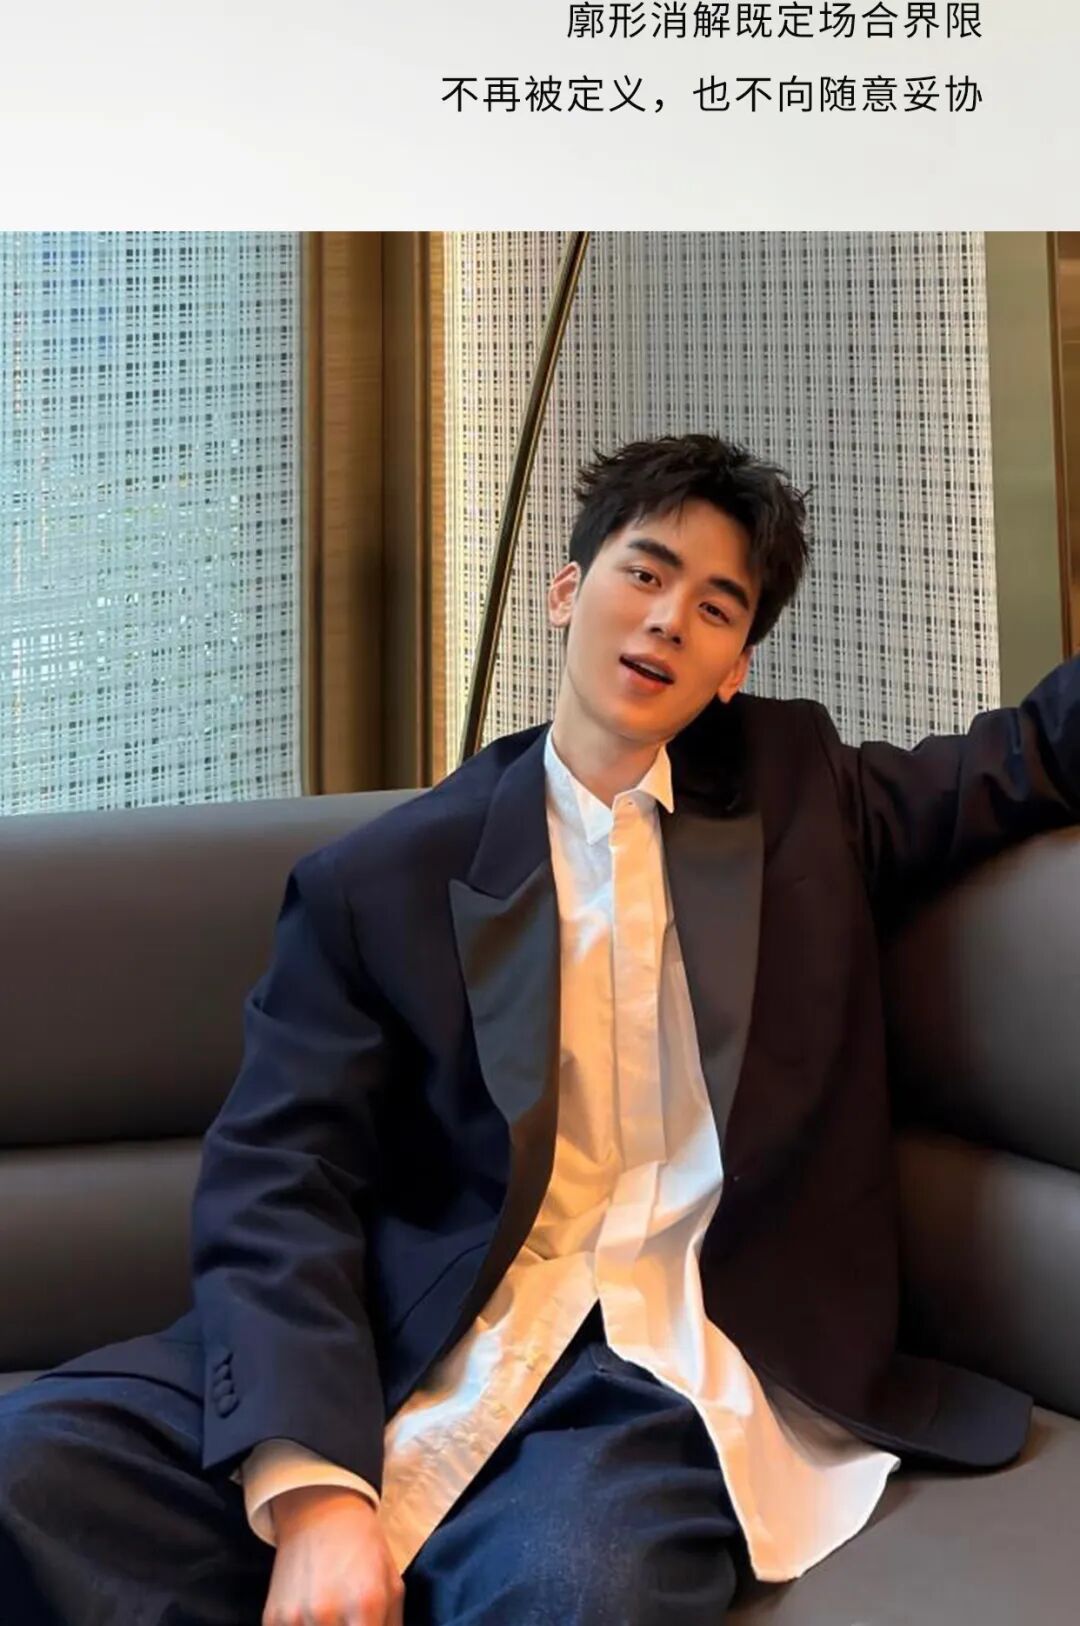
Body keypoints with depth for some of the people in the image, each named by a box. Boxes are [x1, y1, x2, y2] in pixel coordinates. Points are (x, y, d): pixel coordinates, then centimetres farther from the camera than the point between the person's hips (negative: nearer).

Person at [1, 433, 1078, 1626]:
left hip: (660, 1373, 0)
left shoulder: (797, 792, 16)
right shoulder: (383, 880, 7)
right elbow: (276, 1183, -3)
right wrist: (309, 1488, -20)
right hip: (400, 1354, 1)